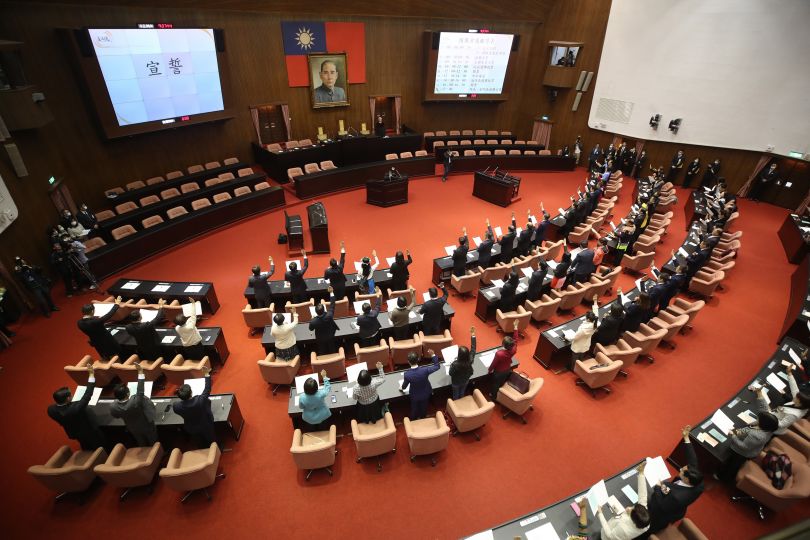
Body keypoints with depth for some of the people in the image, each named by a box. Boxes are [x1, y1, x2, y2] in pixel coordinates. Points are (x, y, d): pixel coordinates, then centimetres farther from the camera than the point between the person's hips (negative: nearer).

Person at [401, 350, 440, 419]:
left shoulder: (407, 374, -33)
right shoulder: (425, 370, -35)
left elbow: (404, 386, -11)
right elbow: (437, 366, -17)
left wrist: (402, 389, 12)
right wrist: (433, 355, -16)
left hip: (414, 396, -1)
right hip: (425, 394, 1)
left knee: (414, 409, 28)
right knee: (424, 408, 31)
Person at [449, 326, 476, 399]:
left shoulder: (455, 364, -43)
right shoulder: (470, 361, -35)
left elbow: (451, 373, -24)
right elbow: (473, 348, -25)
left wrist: (452, 364, -11)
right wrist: (473, 335, -22)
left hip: (456, 382, -3)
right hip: (465, 380, 3)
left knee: (455, 394, 28)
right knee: (462, 392, 33)